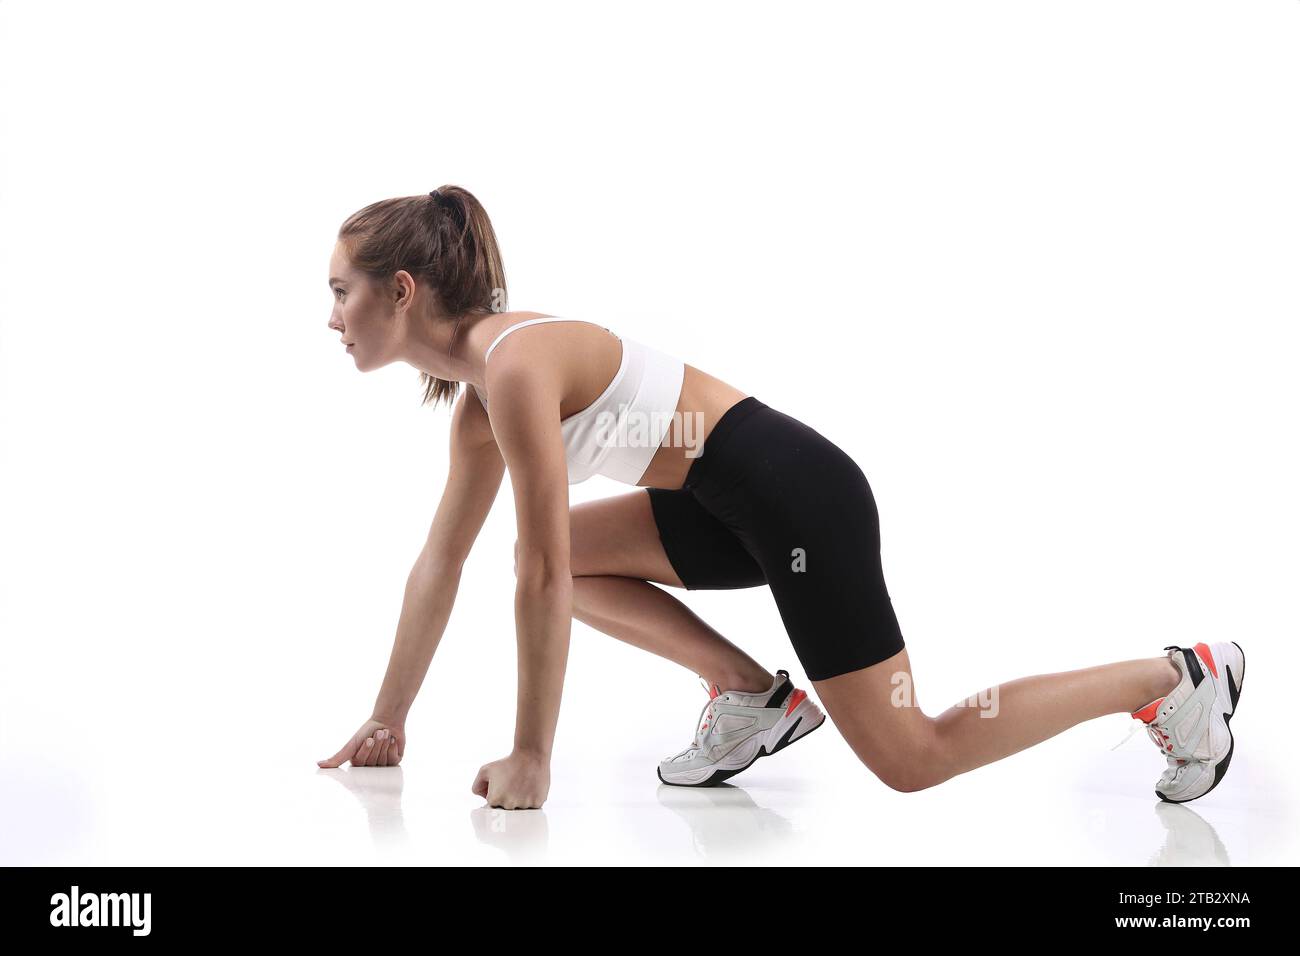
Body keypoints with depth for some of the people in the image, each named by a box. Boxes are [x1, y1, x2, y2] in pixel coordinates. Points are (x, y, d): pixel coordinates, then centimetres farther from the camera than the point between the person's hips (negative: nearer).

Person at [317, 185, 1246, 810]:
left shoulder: (515, 363, -21)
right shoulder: (476, 393, 9)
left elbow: (543, 581, -22)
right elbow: (441, 559, 16)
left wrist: (531, 759, -15)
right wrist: (388, 718, 19)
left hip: (798, 492, -9)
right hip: (739, 506, 9)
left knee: (911, 760, -4)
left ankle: (1178, 677, 8)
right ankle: (753, 697, 11)